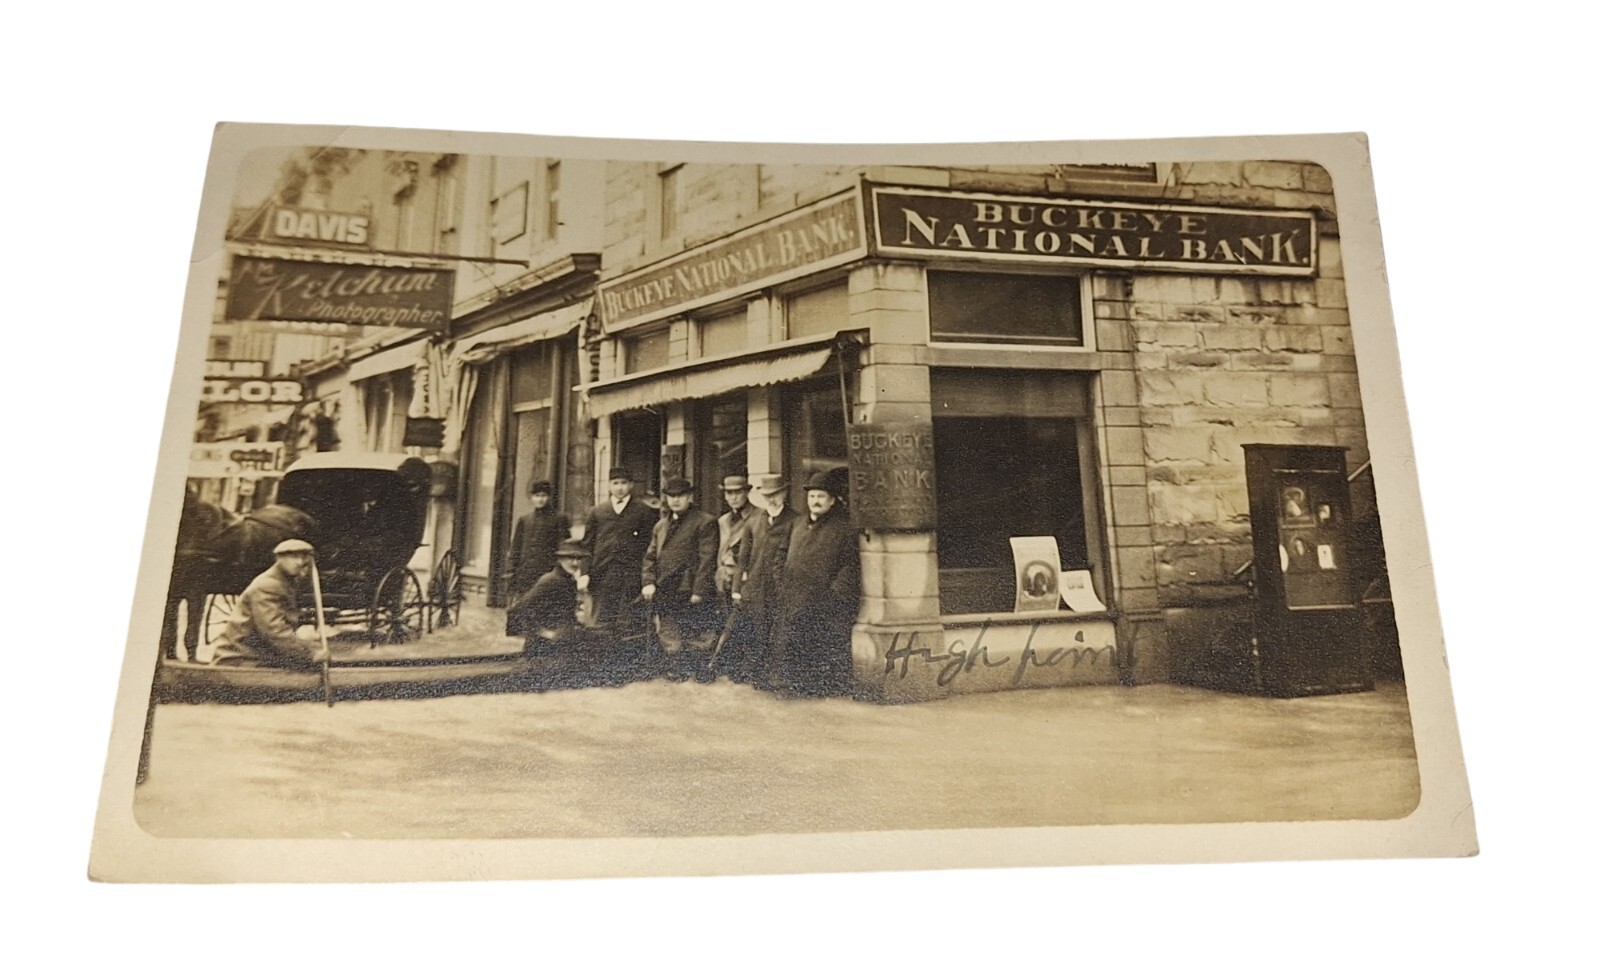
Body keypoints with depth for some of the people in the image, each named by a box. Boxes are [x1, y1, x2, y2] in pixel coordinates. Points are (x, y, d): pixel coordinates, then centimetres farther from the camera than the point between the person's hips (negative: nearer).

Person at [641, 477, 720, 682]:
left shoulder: (705, 522, -4)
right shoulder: (660, 525, 17)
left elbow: (707, 559, -10)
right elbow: (650, 557, 15)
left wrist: (698, 591, -15)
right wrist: (648, 582, -2)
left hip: (692, 595, -5)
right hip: (664, 594, 6)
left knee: (699, 639, 1)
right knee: (669, 640, 11)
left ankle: (702, 672, 14)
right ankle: (675, 673, 21)